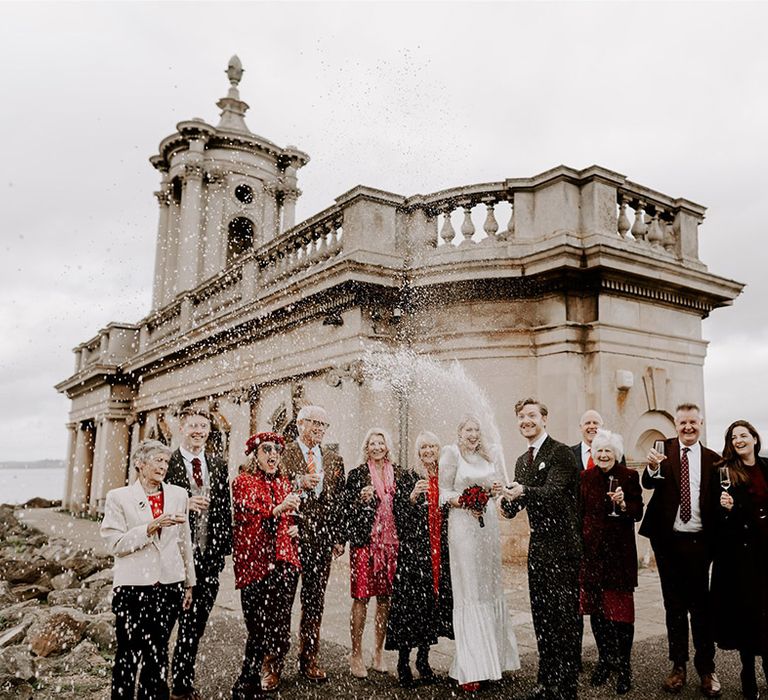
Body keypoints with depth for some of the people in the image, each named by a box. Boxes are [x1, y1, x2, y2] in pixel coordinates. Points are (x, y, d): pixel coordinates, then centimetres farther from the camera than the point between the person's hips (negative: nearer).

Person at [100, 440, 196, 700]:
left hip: (169, 585, 3)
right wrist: (151, 527, -18)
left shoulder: (178, 495, 8)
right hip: (133, 586, -3)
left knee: (157, 652, 10)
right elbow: (115, 544, -7)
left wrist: (189, 582, 16)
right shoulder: (119, 497, -2)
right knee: (129, 653, 6)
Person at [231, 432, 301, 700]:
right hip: (254, 563, -5)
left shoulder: (284, 483, 17)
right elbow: (248, 519, -13)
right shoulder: (243, 482, -1)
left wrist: (295, 527, 7)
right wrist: (277, 510, -26)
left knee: (277, 625, 1)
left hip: (283, 562, 5)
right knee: (259, 627, -6)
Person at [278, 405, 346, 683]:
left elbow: (340, 501, 12)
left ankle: (309, 660, 24)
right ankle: (272, 665, 13)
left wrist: (339, 538, 7)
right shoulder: (282, 453, -1)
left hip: (322, 538, 4)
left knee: (315, 602, 11)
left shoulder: (334, 459, 13)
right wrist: (299, 483, -20)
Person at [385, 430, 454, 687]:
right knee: (410, 601, -5)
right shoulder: (407, 477, -1)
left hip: (440, 551, 4)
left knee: (435, 600, 7)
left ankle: (423, 658, 21)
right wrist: (412, 497, -23)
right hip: (413, 550, -4)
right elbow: (398, 515, -7)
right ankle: (403, 662, 7)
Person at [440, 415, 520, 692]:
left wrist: (496, 489, -3)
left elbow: (496, 484, 19)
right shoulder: (451, 454, -1)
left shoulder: (488, 457, 14)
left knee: (490, 587, 10)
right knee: (468, 591, -4)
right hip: (463, 526, -5)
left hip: (488, 524, 6)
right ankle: (470, 668, 1)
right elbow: (443, 492, -3)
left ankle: (491, 657, 22)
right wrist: (464, 503, -19)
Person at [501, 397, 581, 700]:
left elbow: (554, 491, -25)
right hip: (538, 545, 8)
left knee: (565, 616, -2)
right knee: (541, 616, 14)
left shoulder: (560, 452, -10)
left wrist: (523, 492, -41)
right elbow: (513, 507, 12)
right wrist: (508, 501, -10)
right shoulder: (522, 461, 14)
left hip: (561, 544, -8)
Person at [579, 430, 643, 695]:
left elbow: (638, 513, -1)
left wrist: (623, 504, -20)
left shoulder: (629, 477, 1)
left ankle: (624, 667, 8)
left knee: (620, 609, -3)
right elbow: (579, 513, 11)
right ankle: (605, 661, 23)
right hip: (591, 551, 3)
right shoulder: (585, 477, 9)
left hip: (620, 551, -3)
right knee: (596, 608, 7)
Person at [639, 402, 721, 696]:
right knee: (674, 605, 11)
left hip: (698, 542, 0)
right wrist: (652, 467, -34)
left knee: (701, 606, 6)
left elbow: (716, 502, 5)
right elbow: (648, 484, -13)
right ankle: (678, 666, 21)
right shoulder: (664, 449, 0)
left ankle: (706, 668, 18)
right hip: (668, 540, 0)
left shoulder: (712, 459, 3)